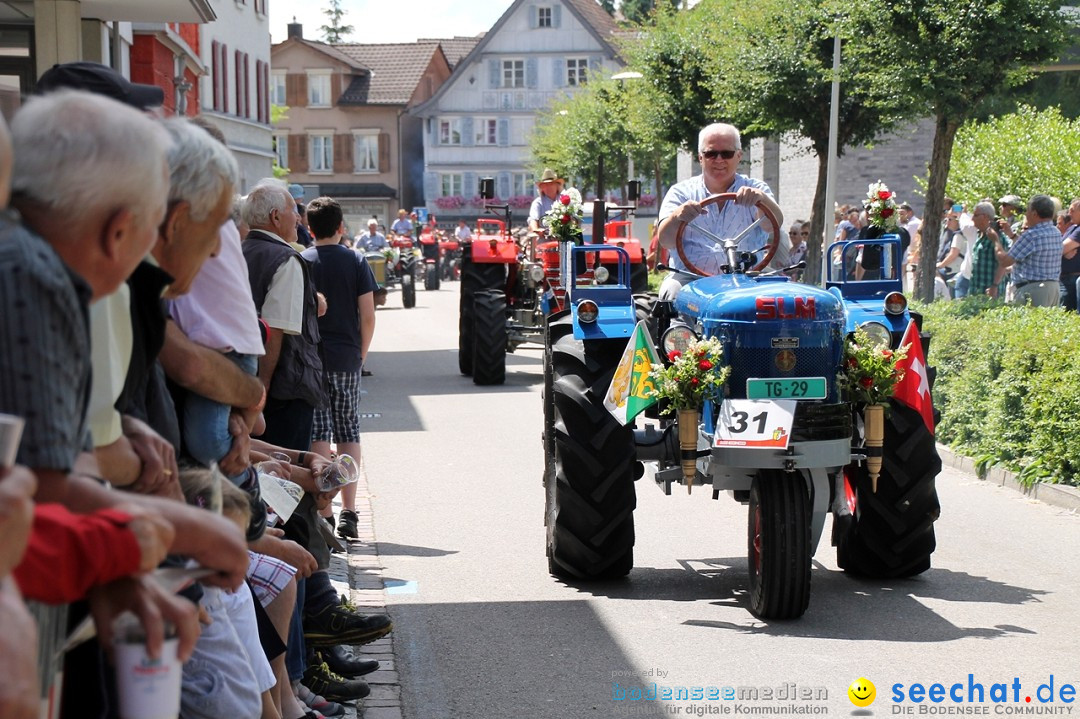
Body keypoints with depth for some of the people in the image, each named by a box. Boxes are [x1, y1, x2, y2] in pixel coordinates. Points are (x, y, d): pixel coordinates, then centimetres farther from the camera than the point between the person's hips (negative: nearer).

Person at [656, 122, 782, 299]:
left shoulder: (754, 189, 15)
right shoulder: (681, 192, 14)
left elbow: (774, 223, -6)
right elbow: (665, 241, -1)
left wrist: (761, 198, -28)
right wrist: (677, 217, -24)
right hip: (689, 276, 0)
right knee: (673, 291, -32)